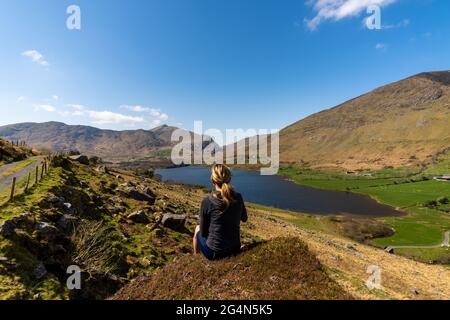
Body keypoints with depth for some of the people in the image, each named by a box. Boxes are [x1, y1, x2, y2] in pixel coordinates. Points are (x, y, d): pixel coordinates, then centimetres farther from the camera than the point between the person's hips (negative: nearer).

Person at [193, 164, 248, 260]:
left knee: (198, 229, 25)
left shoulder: (207, 201, -20)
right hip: (235, 249, 4)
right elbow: (244, 219, 9)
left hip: (214, 253, -3)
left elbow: (203, 233, -10)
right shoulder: (238, 197, -10)